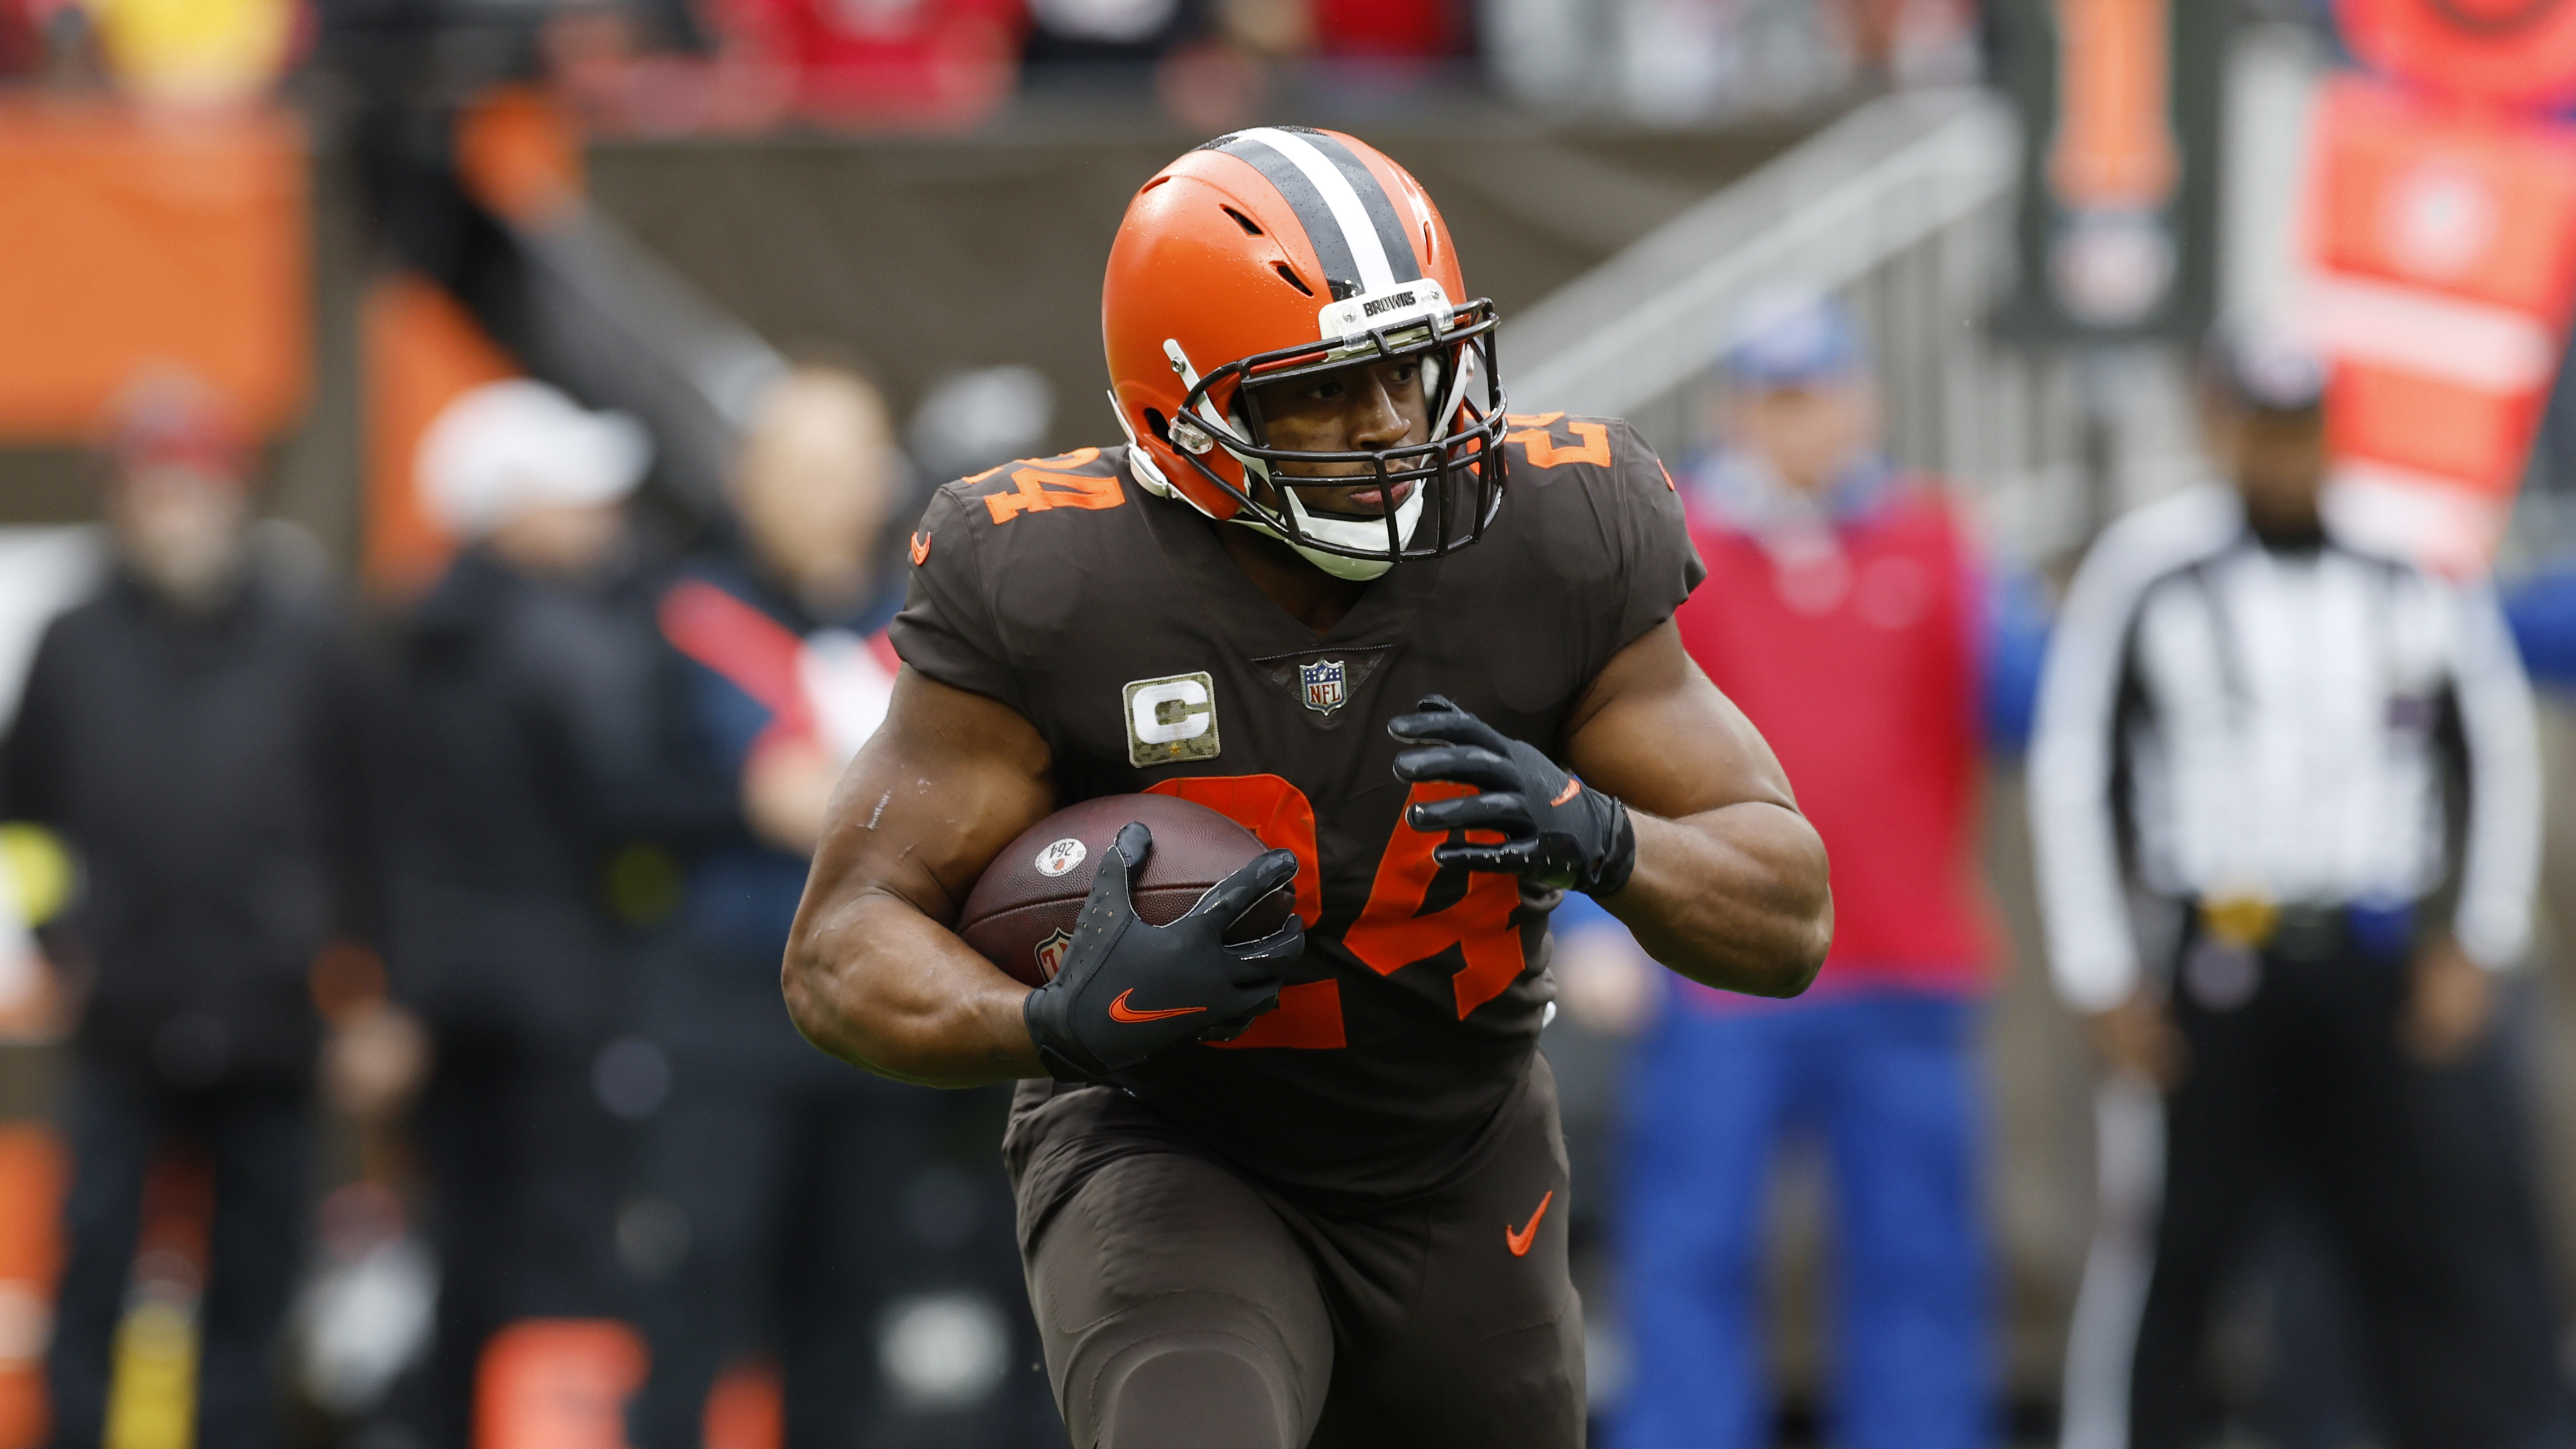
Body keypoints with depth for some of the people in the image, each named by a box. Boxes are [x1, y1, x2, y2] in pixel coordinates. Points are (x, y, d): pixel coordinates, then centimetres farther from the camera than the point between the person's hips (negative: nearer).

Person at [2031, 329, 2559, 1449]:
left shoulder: (2420, 562, 5)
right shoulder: (2145, 570, -2)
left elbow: (2498, 752, 13)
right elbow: (2071, 774, 2)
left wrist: (2478, 944, 6)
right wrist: (2102, 976, -1)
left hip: (2385, 968, 2)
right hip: (2215, 967, -2)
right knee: (2160, 1270, 1)